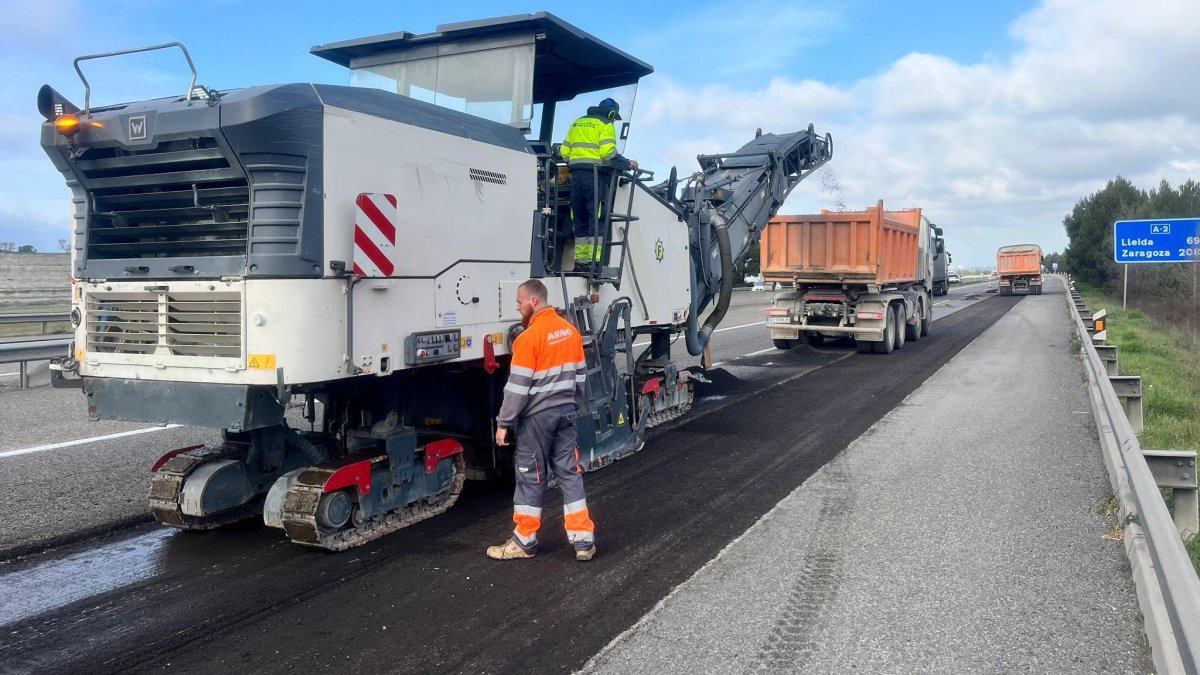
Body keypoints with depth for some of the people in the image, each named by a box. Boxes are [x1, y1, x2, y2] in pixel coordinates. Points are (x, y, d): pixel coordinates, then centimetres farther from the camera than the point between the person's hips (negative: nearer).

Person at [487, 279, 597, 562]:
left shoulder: (530, 337, -17)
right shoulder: (570, 330, 6)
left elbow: (518, 386, -17)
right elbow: (580, 375, 14)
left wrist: (503, 423, -10)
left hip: (537, 416, -7)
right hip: (565, 411, 7)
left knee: (531, 477, 4)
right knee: (570, 473, 9)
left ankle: (524, 542, 16)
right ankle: (583, 540, 10)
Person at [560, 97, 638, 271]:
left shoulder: (577, 123, 21)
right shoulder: (605, 125, 1)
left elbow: (565, 151, 17)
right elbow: (608, 153, -12)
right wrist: (628, 163, -3)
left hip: (576, 175, 6)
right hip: (595, 175, -6)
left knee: (580, 219, 9)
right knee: (596, 218, -7)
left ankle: (580, 260, 8)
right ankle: (594, 260, -14)